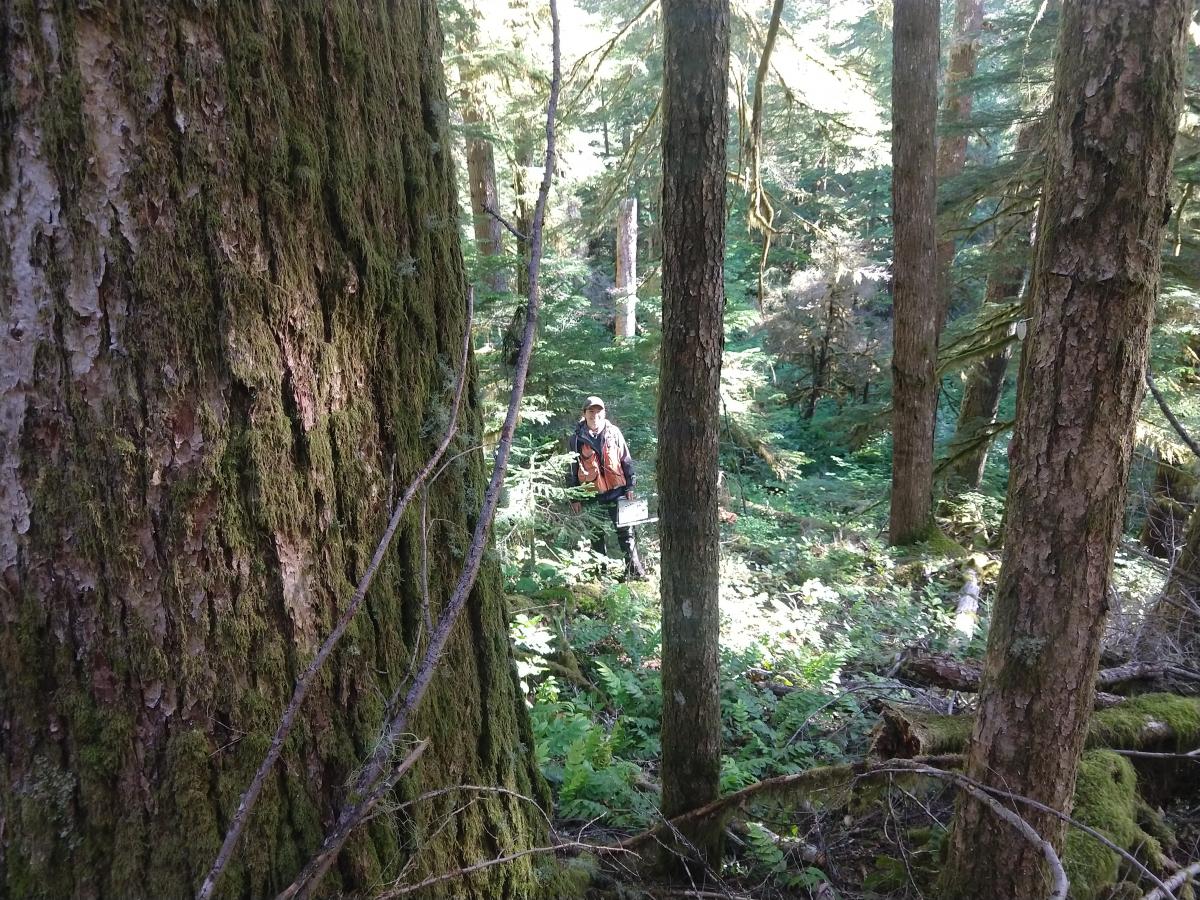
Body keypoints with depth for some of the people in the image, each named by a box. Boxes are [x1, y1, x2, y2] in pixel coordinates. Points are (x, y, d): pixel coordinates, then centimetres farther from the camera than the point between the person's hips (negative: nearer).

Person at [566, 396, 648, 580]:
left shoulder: (614, 432, 1)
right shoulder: (576, 438, -1)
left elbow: (626, 460, 7)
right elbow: (571, 470, 2)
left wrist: (629, 487, 4)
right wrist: (574, 498, 1)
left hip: (616, 490, 0)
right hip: (591, 494, 0)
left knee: (626, 532, 1)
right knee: (596, 536, 10)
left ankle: (634, 570, 8)